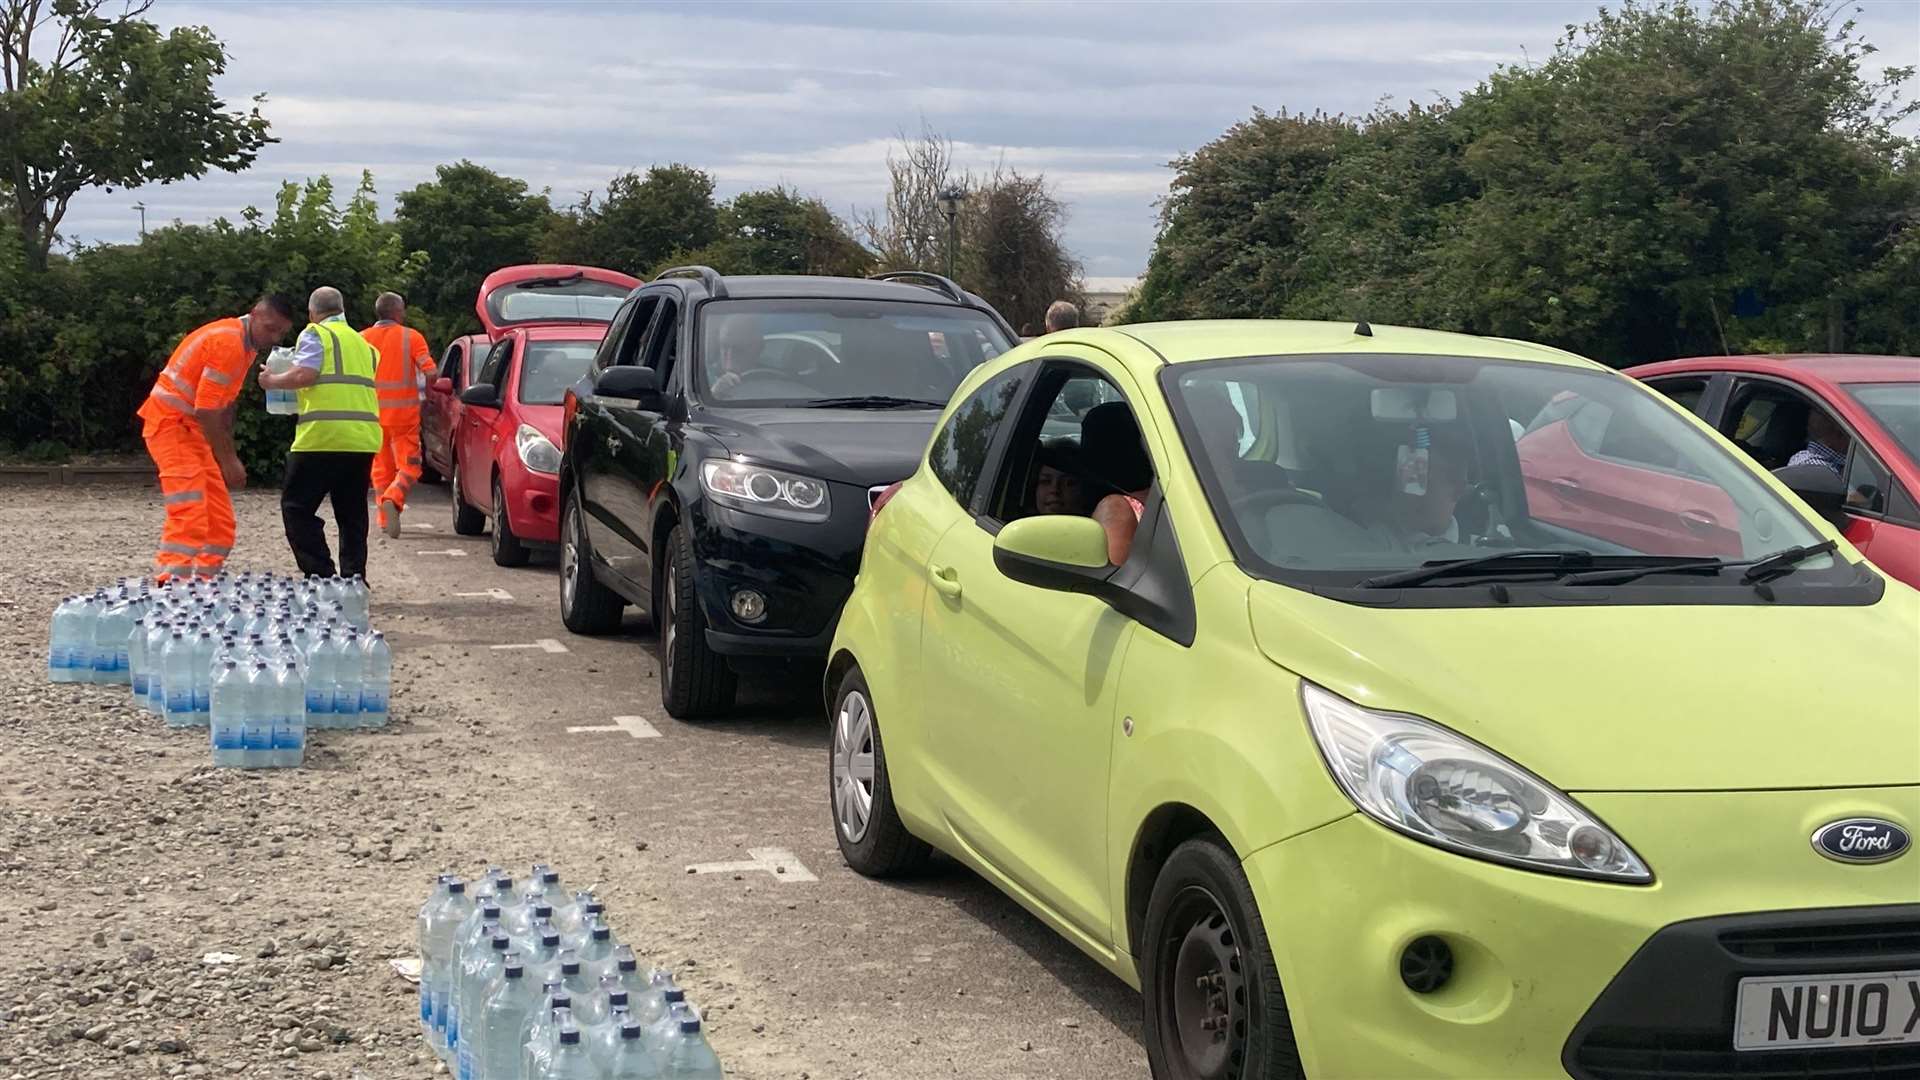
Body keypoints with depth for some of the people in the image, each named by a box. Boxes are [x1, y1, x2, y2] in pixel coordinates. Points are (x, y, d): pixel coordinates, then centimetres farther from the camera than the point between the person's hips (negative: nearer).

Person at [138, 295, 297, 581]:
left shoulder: (246, 344, 11)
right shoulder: (228, 342, -21)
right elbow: (205, 409, -23)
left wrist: (230, 457, 11)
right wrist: (228, 460, -18)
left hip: (193, 428, 10)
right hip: (170, 422, -10)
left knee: (221, 522, 7)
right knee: (189, 519, -20)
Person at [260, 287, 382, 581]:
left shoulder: (315, 334, 1)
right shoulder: (363, 343, 24)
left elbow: (304, 374, -12)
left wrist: (271, 381, 3)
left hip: (324, 436, -7)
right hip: (364, 439, 7)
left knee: (296, 506, 1)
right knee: (352, 513, 13)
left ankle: (320, 574, -8)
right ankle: (354, 577, 10)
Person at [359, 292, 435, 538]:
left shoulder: (362, 338, 4)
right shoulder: (412, 337, -4)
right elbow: (430, 372, -12)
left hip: (373, 413, 3)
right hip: (404, 411, -3)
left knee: (381, 467, 14)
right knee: (409, 467, 0)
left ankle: (385, 519, 12)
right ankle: (393, 499, -27)